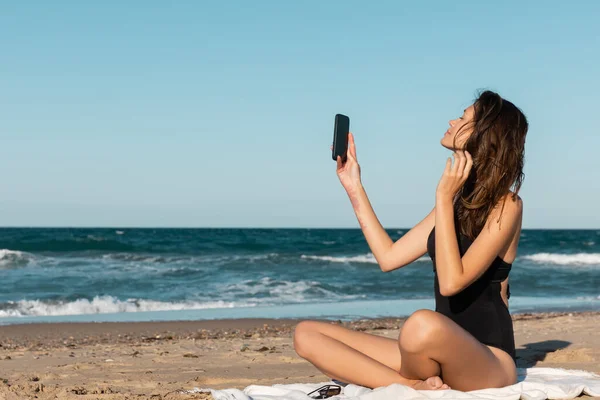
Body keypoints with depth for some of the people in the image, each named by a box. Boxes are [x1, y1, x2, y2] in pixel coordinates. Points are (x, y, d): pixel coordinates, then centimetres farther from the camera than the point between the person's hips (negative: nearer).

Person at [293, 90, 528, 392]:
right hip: (443, 354, 8)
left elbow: (451, 282, -21)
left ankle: (418, 384, -12)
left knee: (424, 324, -44)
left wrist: (443, 196, -19)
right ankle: (417, 386, -16)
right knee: (307, 334, -4)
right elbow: (389, 257, 13)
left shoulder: (505, 205, -10)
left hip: (489, 362, -8)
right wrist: (354, 187, 13)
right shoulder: (457, 201, 14)